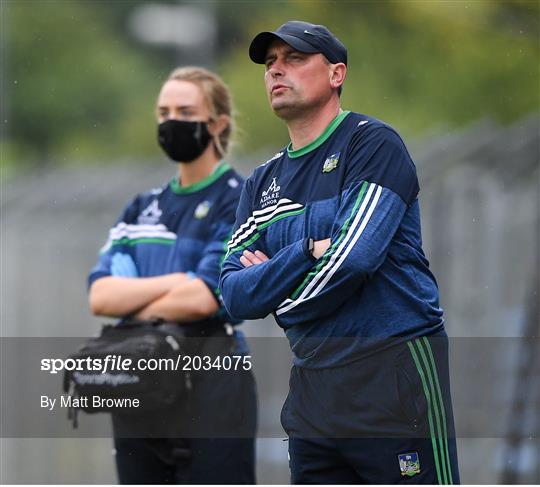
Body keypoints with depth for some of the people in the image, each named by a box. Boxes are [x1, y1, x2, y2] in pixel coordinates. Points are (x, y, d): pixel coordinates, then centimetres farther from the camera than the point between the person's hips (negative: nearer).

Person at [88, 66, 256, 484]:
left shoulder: (240, 203, -3)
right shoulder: (143, 208, 16)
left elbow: (203, 298, -16)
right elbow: (100, 295, 2)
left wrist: (131, 306, -2)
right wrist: (174, 281, -11)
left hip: (212, 391, -7)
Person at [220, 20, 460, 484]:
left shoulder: (373, 143, -4)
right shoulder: (264, 182, 16)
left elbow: (354, 256, -18)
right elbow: (236, 296, 6)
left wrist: (272, 274, -1)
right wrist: (307, 250, -11)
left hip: (395, 384, -7)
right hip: (313, 392, 7)